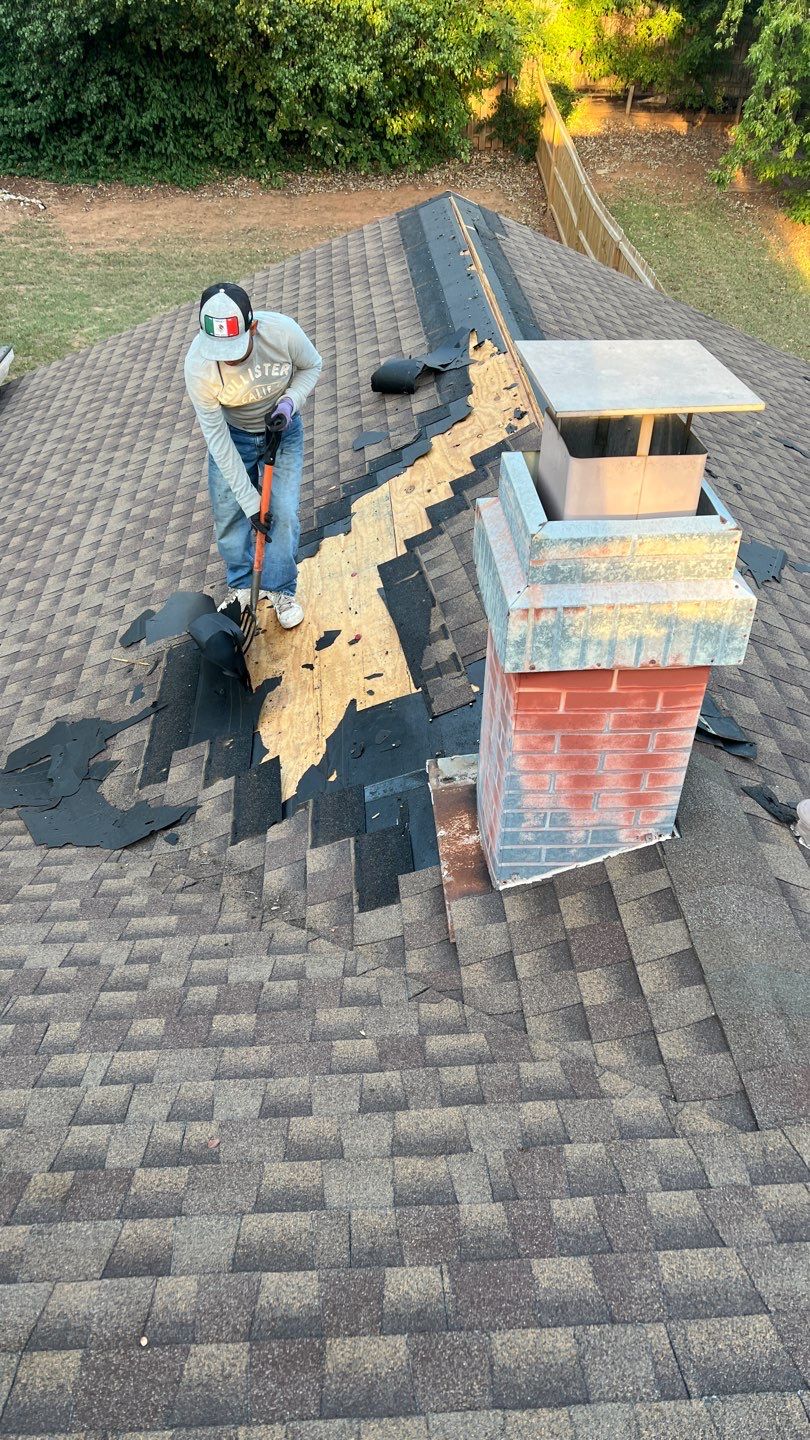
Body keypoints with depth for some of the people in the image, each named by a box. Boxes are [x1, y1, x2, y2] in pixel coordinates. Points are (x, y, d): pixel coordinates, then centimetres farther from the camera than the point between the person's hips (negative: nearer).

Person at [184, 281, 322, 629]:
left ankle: (280, 589, 14)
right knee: (229, 513, 2)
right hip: (231, 433, 0)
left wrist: (288, 402, -27)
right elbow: (218, 440, -26)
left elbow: (311, 366, -8)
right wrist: (249, 500, -24)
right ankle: (242, 586, 26)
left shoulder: (283, 332, -33)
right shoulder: (198, 366, -33)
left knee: (283, 511, -8)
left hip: (281, 429, 0)